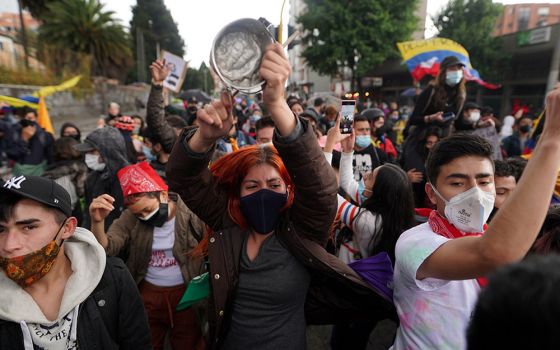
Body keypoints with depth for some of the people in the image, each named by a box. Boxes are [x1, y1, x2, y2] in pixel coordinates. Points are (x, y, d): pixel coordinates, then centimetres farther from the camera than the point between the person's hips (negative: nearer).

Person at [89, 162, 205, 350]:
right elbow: (106, 250, -16)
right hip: (147, 295, 3)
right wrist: (97, 222, -34)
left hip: (187, 293, -2)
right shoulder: (130, 217, -6)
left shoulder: (192, 213, -16)